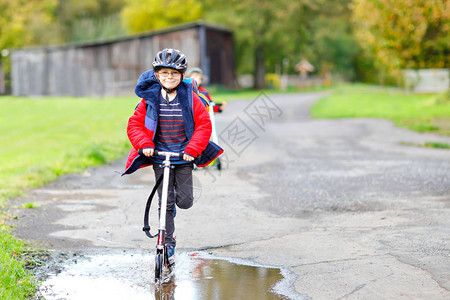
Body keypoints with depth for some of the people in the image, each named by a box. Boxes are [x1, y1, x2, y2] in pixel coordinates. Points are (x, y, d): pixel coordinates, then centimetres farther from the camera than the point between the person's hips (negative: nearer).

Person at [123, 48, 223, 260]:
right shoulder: (150, 99, -4)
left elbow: (204, 125, -5)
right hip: (159, 156, 0)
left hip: (184, 157, 0)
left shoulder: (189, 97, -6)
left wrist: (192, 149, -14)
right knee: (165, 202, 1)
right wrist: (144, 145, -14)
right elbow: (134, 125, 1)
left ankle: (175, 201, 34)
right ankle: (167, 241, 16)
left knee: (185, 201, -3)